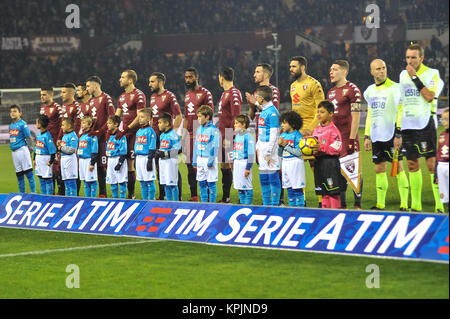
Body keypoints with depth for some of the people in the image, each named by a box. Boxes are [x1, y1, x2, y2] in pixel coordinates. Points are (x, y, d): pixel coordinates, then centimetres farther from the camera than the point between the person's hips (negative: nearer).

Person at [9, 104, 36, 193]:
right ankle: (22, 193, 19)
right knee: (19, 174, 12)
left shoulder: (22, 124, -8)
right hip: (14, 152, 7)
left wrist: (30, 150, -9)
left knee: (28, 172, -6)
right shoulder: (11, 125, 12)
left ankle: (33, 192, -5)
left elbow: (29, 138, -9)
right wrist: (12, 147, 16)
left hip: (22, 150, -7)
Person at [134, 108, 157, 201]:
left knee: (149, 181, -5)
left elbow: (152, 147, -11)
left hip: (147, 158, -8)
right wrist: (135, 160, 16)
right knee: (142, 182, 11)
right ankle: (144, 200, 17)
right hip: (139, 158, 8)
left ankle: (151, 199, -1)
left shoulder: (150, 131, -7)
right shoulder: (138, 131, 15)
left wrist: (150, 160, -16)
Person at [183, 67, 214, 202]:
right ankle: (193, 196, 14)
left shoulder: (205, 93, -5)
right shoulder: (187, 95, 17)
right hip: (190, 134, 7)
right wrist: (184, 134, 17)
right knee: (190, 165, 8)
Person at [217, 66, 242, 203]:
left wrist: (230, 138, -21)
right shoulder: (225, 93, 17)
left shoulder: (234, 93, -13)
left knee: (234, 165, -8)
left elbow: (236, 117, -18)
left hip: (230, 136, -10)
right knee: (224, 165, 12)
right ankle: (225, 198, 18)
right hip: (223, 137, 10)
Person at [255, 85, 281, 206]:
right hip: (263, 148, 9)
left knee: (273, 177, -4)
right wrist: (258, 147, 17)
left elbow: (274, 134, -17)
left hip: (270, 148, -9)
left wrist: (269, 153, -17)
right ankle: (266, 204, 20)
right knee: (263, 178, 12)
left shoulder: (272, 112, -14)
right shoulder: (263, 111, 14)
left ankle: (275, 204, 0)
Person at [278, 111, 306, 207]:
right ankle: (292, 207, 16)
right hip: (285, 163, 7)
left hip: (295, 163, -7)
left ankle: (300, 206, -3)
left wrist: (286, 145, -15)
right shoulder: (283, 135, 11)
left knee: (297, 189, -6)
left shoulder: (297, 136, -9)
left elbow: (299, 152, -17)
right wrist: (280, 145, -4)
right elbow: (279, 154, 14)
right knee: (289, 189, 10)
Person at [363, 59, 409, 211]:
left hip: (391, 135, -6)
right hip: (376, 136, 6)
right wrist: (367, 136, 17)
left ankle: (404, 204, -5)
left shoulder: (395, 88, -5)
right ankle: (380, 204, 16)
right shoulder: (370, 91, 15)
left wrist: (399, 134, -17)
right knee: (379, 169, 9)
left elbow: (401, 112, -9)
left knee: (398, 167, -6)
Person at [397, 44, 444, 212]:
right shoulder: (403, 75, 15)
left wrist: (415, 77, -16)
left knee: (432, 163, -10)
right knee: (412, 164, 7)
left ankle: (439, 205, -9)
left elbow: (430, 97, -18)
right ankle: (415, 206, 13)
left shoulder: (431, 73, -2)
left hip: (425, 125, -5)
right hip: (407, 127, 5)